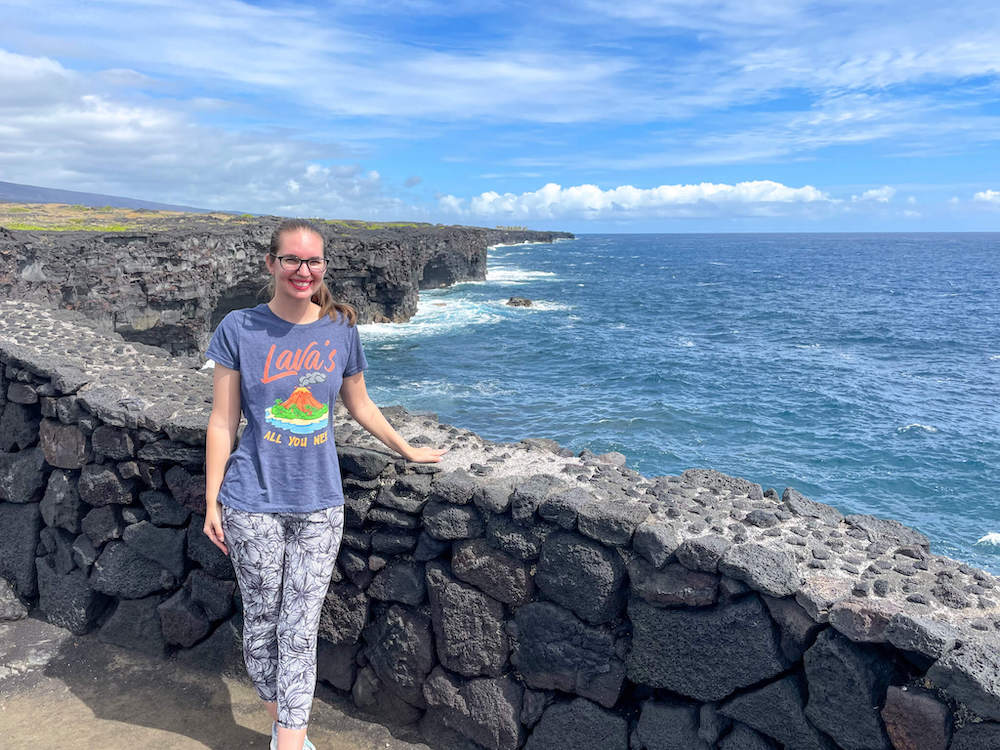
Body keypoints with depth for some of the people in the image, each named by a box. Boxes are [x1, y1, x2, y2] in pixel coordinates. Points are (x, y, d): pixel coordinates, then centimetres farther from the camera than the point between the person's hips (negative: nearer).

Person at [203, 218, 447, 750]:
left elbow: (359, 405, 14)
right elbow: (222, 421, -3)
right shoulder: (239, 329, -5)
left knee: (301, 631, 3)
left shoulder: (341, 330, 1)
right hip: (253, 504, -1)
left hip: (320, 504, 1)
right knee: (262, 623, 12)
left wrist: (408, 451, 21)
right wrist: (211, 502, -2)